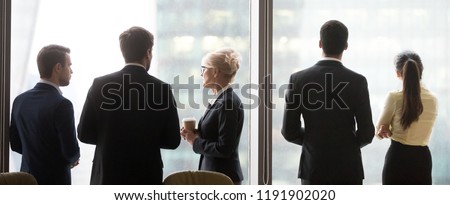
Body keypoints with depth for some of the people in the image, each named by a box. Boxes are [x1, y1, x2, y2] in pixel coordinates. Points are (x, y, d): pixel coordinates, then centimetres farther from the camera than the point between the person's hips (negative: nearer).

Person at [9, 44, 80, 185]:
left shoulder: (20, 100, 4)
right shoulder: (61, 104, -17)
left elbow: (15, 144, 11)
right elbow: (71, 152, -17)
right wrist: (72, 160, 5)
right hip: (55, 182, -7)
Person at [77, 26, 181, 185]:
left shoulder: (100, 85, -4)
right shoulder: (162, 89, -5)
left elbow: (84, 134, 0)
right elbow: (172, 141, 0)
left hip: (107, 177, 1)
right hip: (146, 178, -1)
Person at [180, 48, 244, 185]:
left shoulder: (229, 103, -16)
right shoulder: (218, 100, 13)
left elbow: (224, 148, -20)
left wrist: (195, 141, -9)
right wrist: (194, 134, 2)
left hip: (223, 178, -9)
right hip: (212, 173, 9)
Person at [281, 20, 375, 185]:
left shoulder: (298, 79, -4)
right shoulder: (357, 81, -8)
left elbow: (289, 132, -2)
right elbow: (366, 133, -7)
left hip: (313, 167, 1)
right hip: (348, 168, -1)